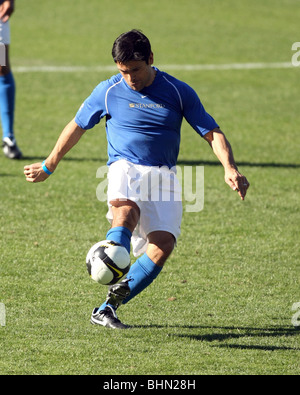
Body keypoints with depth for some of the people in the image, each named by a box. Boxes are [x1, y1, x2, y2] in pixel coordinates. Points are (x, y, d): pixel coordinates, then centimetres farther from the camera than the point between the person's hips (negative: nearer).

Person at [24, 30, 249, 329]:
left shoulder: (179, 92, 2)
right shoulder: (108, 91, 3)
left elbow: (213, 134, 2)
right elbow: (77, 126, 17)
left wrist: (229, 168, -17)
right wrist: (48, 167, 24)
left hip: (163, 175, 1)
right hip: (125, 168, -1)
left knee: (164, 242, -20)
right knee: (125, 210, -36)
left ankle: (109, 308, -15)